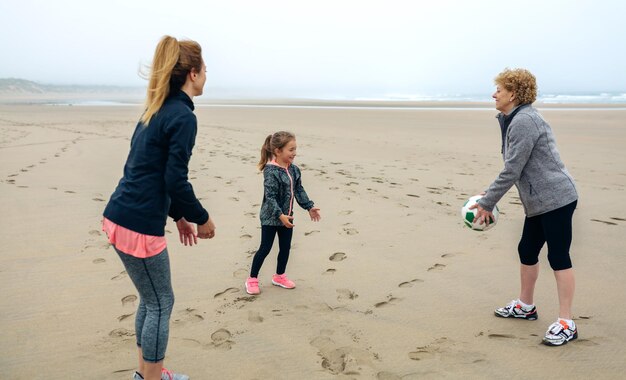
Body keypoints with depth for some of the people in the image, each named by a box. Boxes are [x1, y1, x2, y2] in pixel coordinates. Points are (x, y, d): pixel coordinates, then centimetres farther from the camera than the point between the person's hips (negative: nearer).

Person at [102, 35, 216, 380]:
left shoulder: (157, 110, 13)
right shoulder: (183, 116, -15)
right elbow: (175, 180, -18)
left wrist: (178, 216, 20)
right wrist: (201, 218, -3)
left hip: (120, 217, 9)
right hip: (139, 225, -9)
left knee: (151, 298, 21)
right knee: (160, 303, 6)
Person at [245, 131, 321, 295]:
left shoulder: (294, 169, 1)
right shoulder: (271, 171, -23)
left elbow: (299, 190, 10)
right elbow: (270, 197, -26)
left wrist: (309, 207, 7)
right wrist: (280, 215, -31)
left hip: (286, 216, 7)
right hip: (271, 217, -7)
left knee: (285, 247, 15)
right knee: (265, 248, 1)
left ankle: (279, 276, 34)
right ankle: (252, 279, 15)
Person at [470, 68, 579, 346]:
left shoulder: (524, 121, -18)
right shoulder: (515, 120, 14)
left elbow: (512, 170, -21)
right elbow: (515, 169, 19)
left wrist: (486, 203, -14)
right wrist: (489, 196, 15)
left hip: (555, 199, -11)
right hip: (539, 202, 11)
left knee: (558, 256, -6)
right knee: (527, 251, 17)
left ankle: (566, 324, 2)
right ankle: (525, 306, 33)